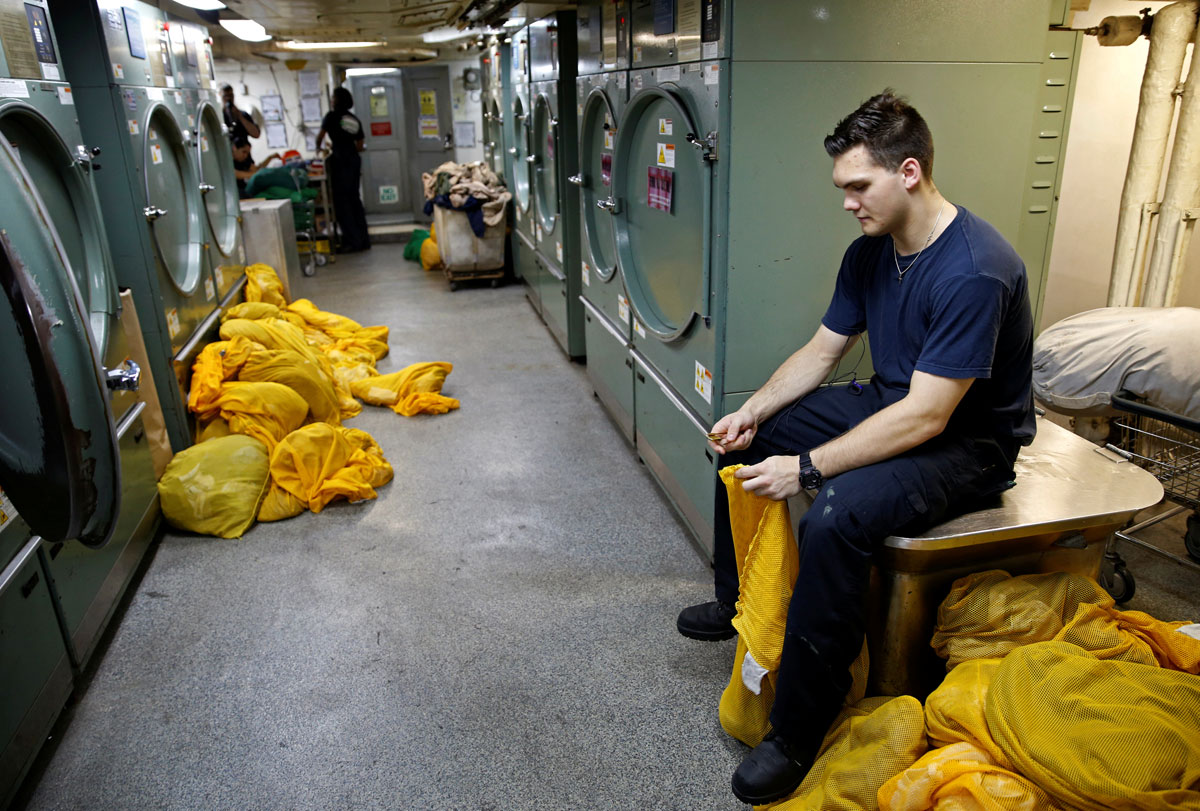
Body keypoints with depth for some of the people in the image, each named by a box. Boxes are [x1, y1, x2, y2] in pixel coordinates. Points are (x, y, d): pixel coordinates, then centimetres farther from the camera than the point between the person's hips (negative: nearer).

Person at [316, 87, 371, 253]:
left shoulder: (332, 116, -2)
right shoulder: (355, 119, 14)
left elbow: (320, 136, 10)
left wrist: (318, 148, 31)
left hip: (339, 160, -6)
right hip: (354, 160, 6)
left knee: (341, 200, -2)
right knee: (354, 198, 11)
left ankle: (352, 241, -4)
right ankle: (363, 239, 12)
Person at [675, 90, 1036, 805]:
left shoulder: (973, 271, -28)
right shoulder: (871, 251, 0)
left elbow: (925, 417, -31)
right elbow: (822, 351, 6)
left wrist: (806, 466, -30)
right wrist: (753, 414, -9)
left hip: (967, 445, -9)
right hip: (890, 404, 9)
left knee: (834, 518, -35)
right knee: (741, 435, 8)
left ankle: (797, 738, -17)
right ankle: (740, 599, 24)